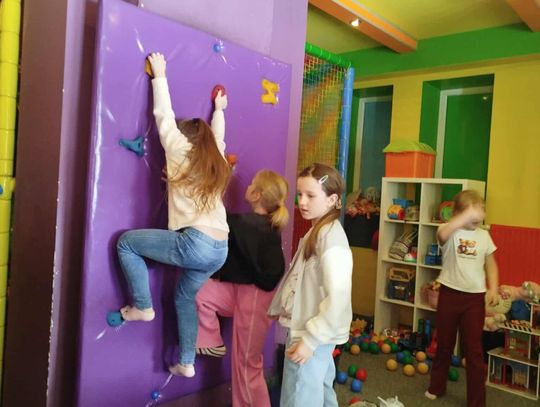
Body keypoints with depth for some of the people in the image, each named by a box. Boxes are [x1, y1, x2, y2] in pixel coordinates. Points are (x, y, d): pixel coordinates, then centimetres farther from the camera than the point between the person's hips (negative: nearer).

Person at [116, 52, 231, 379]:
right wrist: (219, 110, 54)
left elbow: (164, 115, 9)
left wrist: (159, 75, 19)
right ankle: (187, 364, 28)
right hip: (220, 250, 8)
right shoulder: (217, 160, 18)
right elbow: (216, 135, 38)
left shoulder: (181, 151, 3)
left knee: (126, 242, 7)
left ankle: (142, 307, 10)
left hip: (195, 244, -7)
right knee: (185, 297, 24)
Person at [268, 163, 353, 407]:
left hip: (314, 336, -9)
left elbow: (338, 298, -26)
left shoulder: (331, 236, -20)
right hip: (312, 333, 9)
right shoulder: (314, 233, 9)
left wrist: (310, 339, -23)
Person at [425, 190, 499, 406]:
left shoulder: (484, 236, 3)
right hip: (450, 293, -1)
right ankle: (437, 386, 34)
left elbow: (490, 264, 11)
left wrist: (493, 288, -2)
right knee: (444, 343, 15)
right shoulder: (451, 232, -8)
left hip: (475, 296, 2)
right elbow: (442, 234, -35)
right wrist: (468, 215, -45)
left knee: (474, 349, 5)